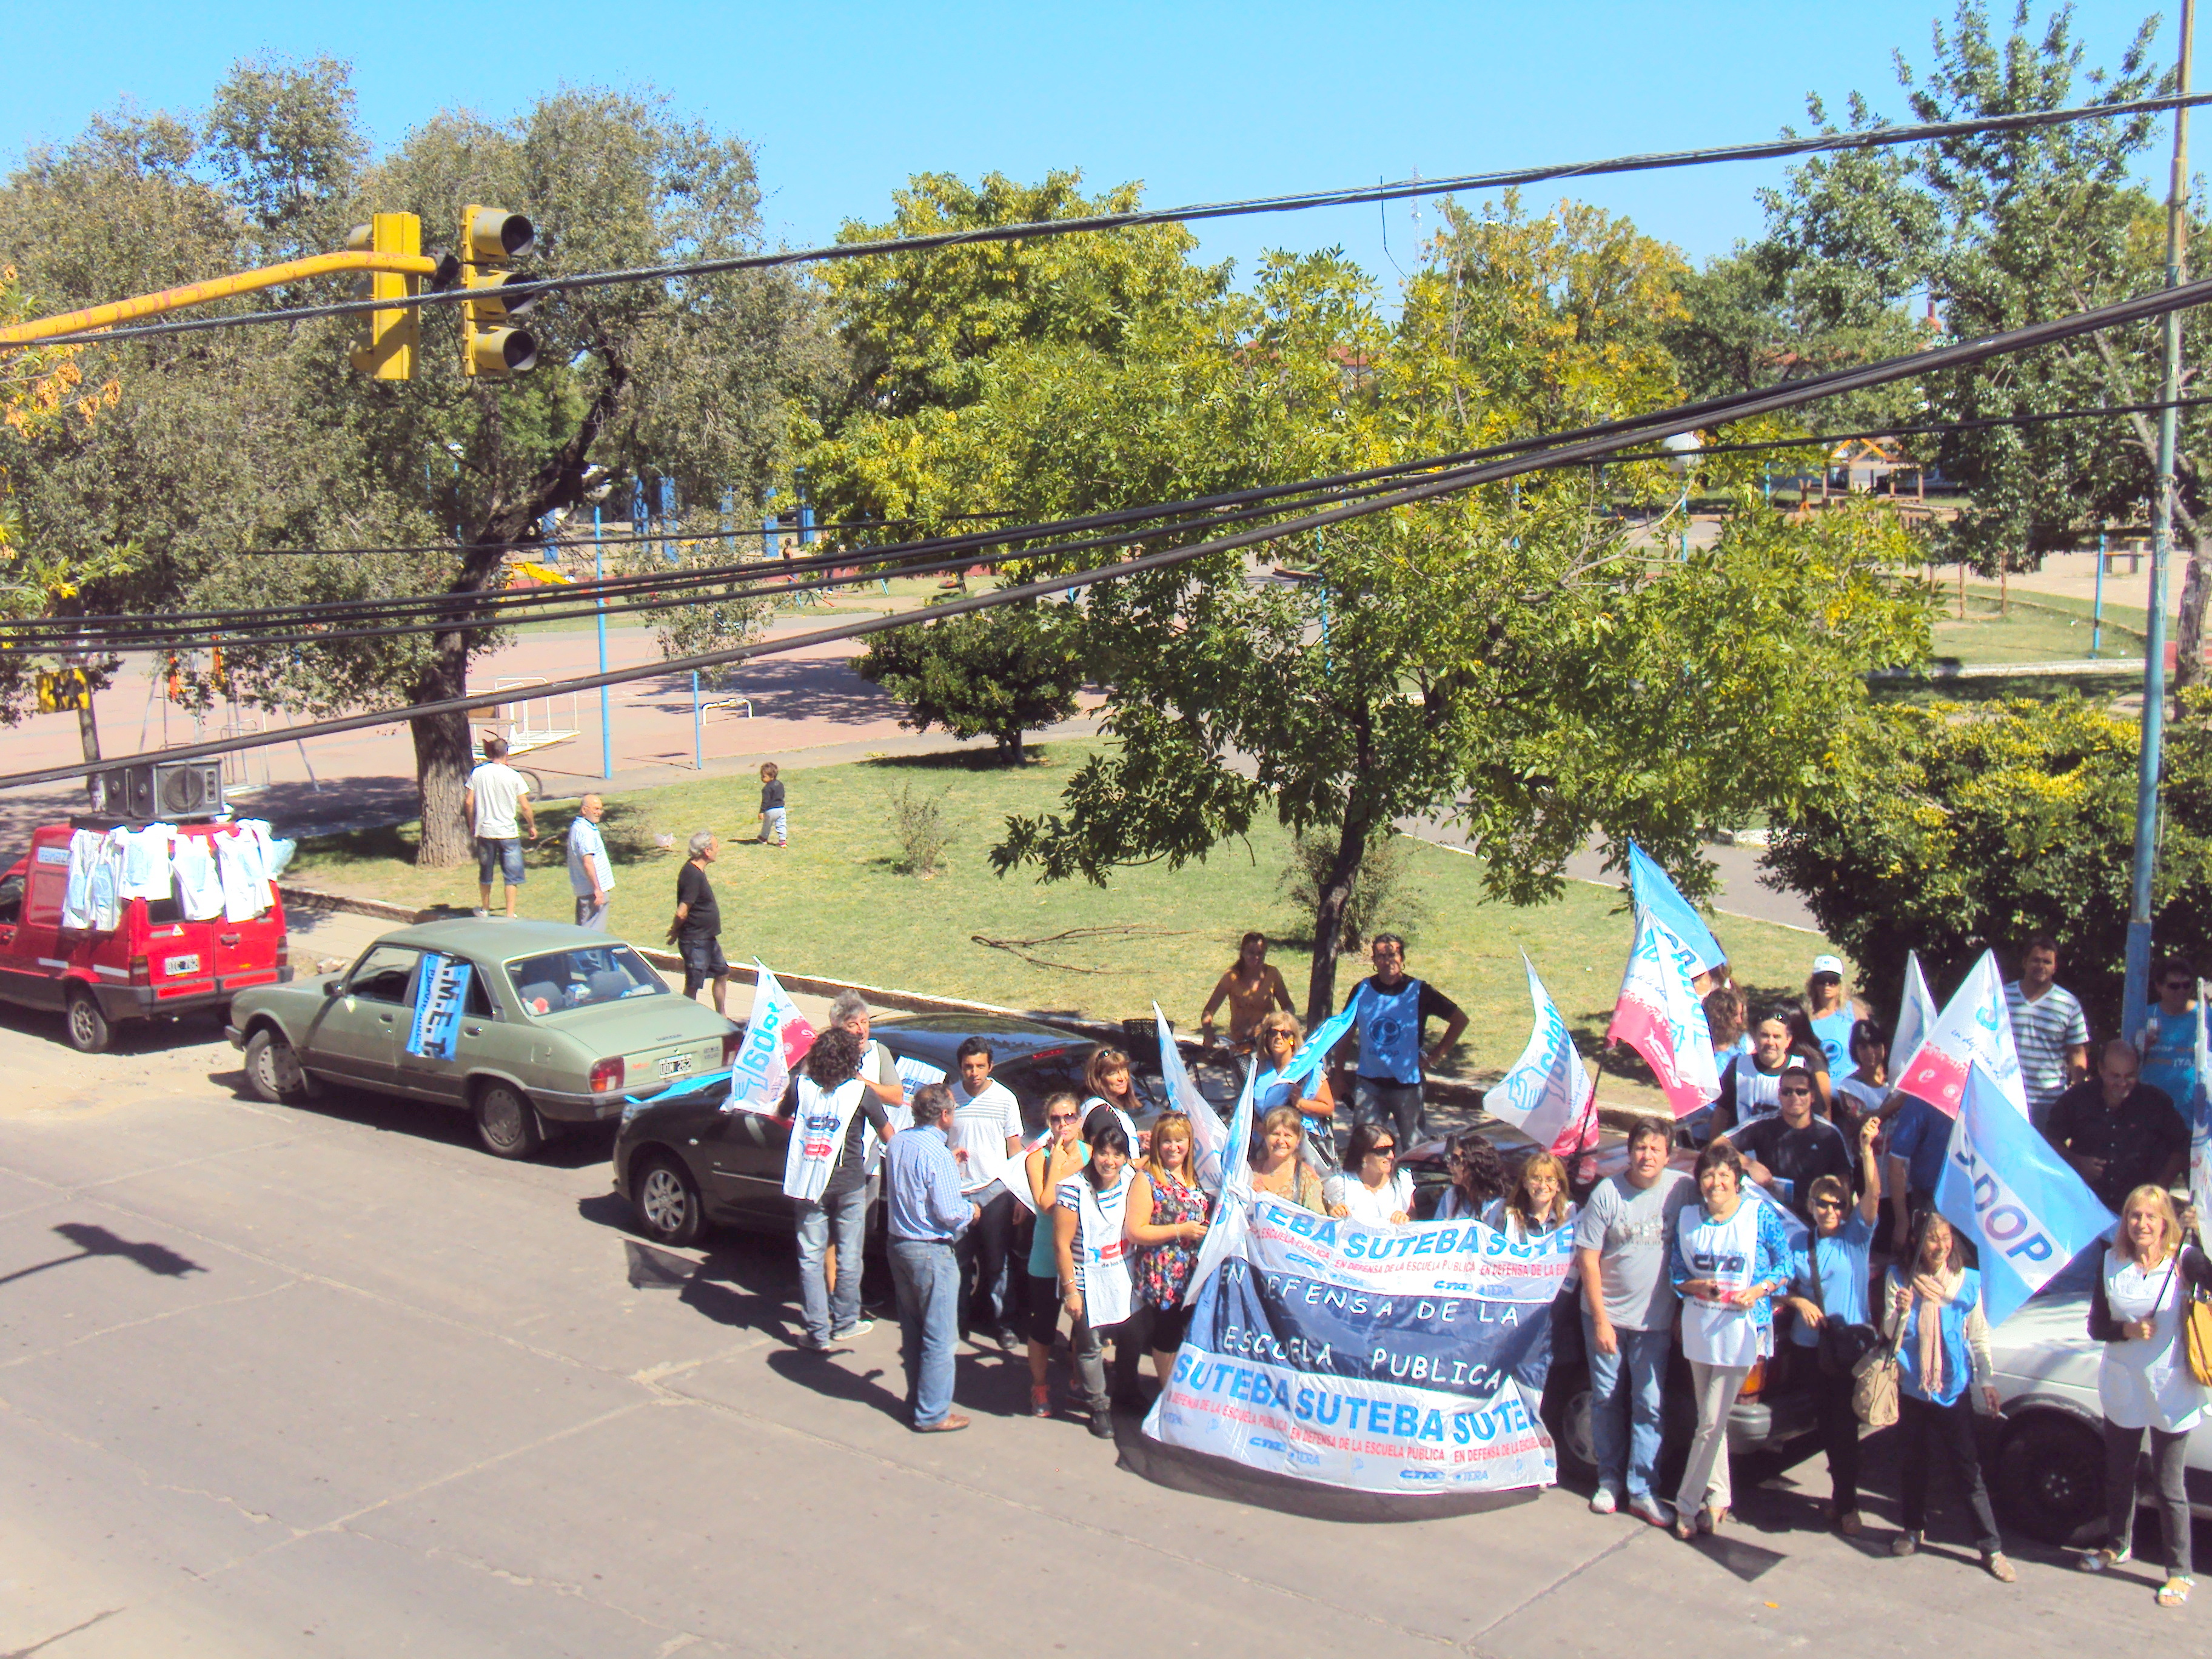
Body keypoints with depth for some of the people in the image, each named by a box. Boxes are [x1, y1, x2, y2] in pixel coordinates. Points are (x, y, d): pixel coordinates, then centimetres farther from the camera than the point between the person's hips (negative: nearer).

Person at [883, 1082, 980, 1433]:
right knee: (939, 1336, 2)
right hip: (931, 1251, -8)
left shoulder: (898, 1142, 1)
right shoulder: (937, 1154, -23)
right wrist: (970, 1211, -1)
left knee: (912, 1328, 19)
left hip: (898, 1244, 8)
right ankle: (932, 1414, 8)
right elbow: (949, 1214, -21)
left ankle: (917, 1400, 30)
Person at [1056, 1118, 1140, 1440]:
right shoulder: (1075, 1188, -18)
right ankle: (1099, 1406, 21)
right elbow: (1062, 1244, -15)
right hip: (1088, 1282, -5)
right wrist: (1070, 1289, -14)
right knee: (1091, 1345, 2)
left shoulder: (1132, 1180, -2)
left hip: (1124, 1279, 5)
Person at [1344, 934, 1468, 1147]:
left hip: (1407, 1083, -2)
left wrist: (1435, 1055, -2)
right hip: (1368, 1084, 2)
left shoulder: (1419, 992, -5)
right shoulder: (1362, 991, 2)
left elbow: (1460, 1020, 1)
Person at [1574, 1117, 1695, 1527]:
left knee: (1649, 1405, 2)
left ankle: (1641, 1490, 10)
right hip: (1607, 1314, 0)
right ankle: (1610, 1479, 24)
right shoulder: (1607, 1193, -9)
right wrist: (1600, 1319, -10)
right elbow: (1587, 1258, -7)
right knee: (1607, 1400, 9)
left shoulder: (1682, 1189, -7)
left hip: (1656, 1319, 0)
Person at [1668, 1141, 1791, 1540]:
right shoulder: (1687, 1218, 6)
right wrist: (1697, 1286, -12)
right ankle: (1718, 1498, 24)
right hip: (1698, 1328, 4)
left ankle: (1687, 1504, 4)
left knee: (1711, 1424, -4)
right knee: (1710, 1421, 11)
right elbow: (1677, 1276, 9)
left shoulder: (1761, 1215, -5)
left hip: (1740, 1330, -4)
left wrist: (1759, 1290, -16)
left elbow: (1785, 1265, 1)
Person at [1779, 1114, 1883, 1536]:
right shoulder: (1798, 1246, 6)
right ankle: (1843, 1493, 26)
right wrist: (1799, 1302, -13)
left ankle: (1845, 1503, 7)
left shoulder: (1857, 1236, -2)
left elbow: (1873, 1194, -16)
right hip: (1809, 1344, 3)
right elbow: (1782, 1289, 9)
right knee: (1825, 1422, 11)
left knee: (1844, 1423, -3)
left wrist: (1867, 1147, -28)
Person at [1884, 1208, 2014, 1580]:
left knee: (1969, 1467, -3)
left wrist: (1986, 1381, 2)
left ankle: (1992, 1546, 1)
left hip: (1955, 1386, -1)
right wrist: (1901, 1312, -26)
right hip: (1912, 1384, 1)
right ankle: (1914, 1529, 29)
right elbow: (1891, 1334, -5)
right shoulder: (1899, 1278, -4)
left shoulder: (1968, 1281, -1)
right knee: (1912, 1460, 11)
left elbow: (1979, 1335, 7)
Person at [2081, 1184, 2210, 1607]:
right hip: (2123, 1389, 4)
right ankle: (2117, 1546, 42)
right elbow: (2096, 1326, -1)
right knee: (2118, 1474, 20)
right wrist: (2128, 1330, -17)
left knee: (2168, 1486, 3)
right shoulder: (2112, 1263, -2)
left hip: (2171, 1392, -4)